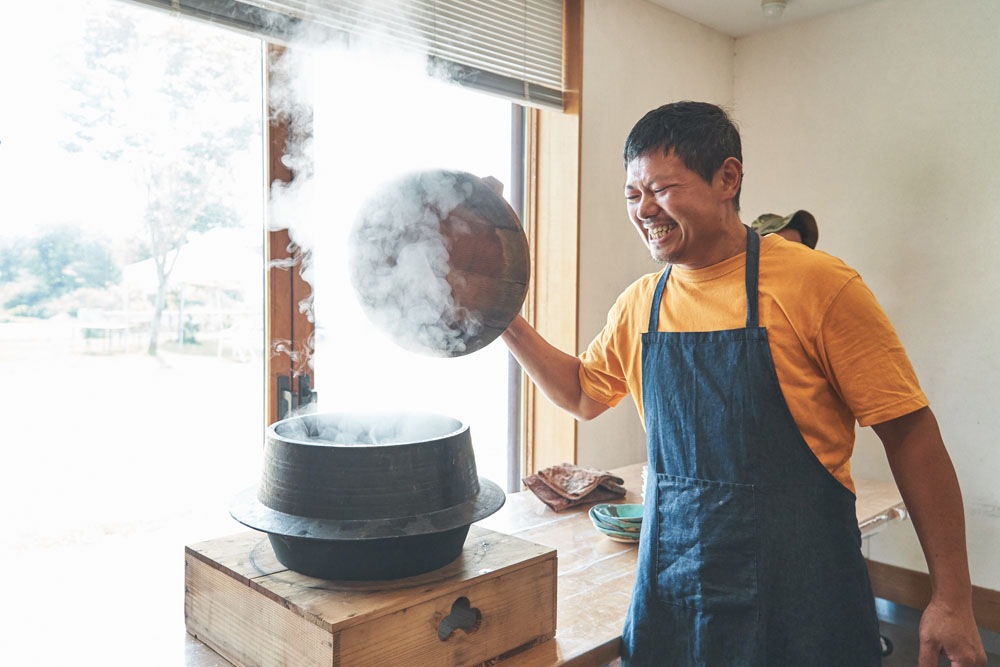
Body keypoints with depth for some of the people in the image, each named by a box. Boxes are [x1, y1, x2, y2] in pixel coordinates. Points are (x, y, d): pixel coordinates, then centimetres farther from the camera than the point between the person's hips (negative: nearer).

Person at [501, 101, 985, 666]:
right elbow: (584, 394, 18)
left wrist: (953, 601, -8)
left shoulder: (818, 285, -12)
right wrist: (510, 325, 5)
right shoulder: (640, 305, 3)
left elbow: (909, 432, -9)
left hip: (799, 597, -4)